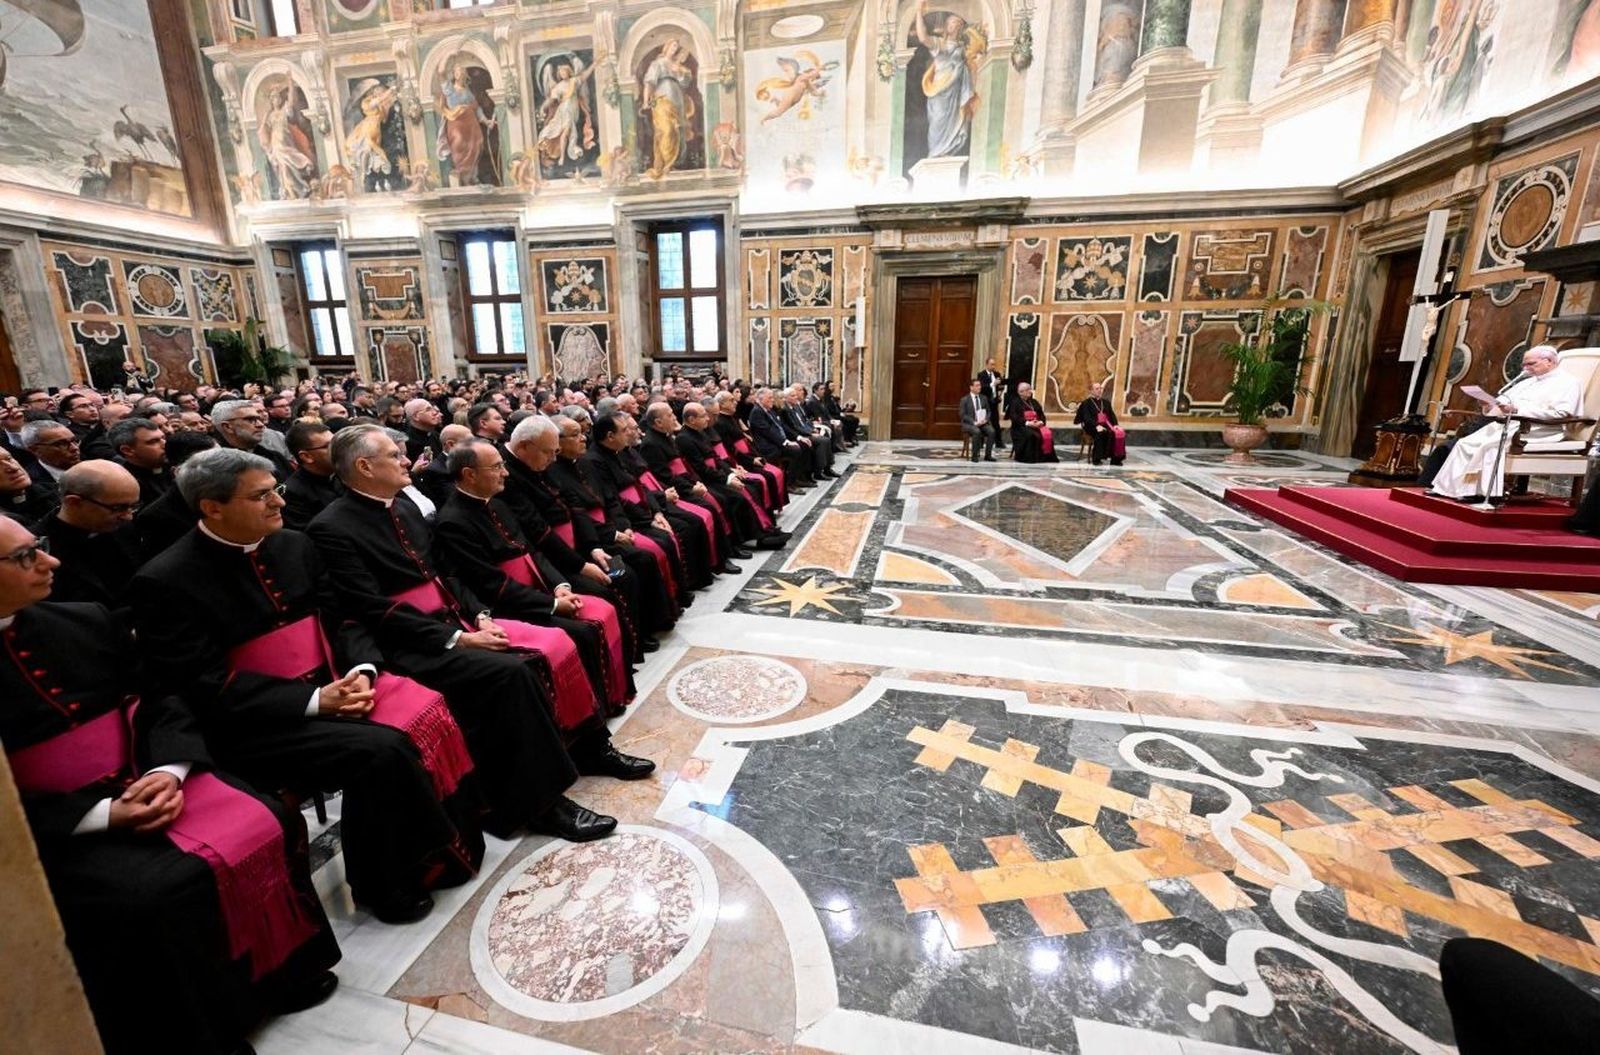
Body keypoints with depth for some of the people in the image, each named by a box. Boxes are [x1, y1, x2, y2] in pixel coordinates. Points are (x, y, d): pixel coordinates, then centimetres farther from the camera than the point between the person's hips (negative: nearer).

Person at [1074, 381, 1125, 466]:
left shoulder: (1106, 402, 23)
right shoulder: (1086, 403, 5)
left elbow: (1112, 415, 17)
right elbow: (1086, 418, -9)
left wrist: (1115, 425, -3)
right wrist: (1096, 426, -25)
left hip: (1106, 425, 5)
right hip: (1092, 427, -5)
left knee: (1120, 433, -24)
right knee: (1101, 434, -38)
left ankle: (1116, 458, -20)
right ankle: (1096, 458, -30)